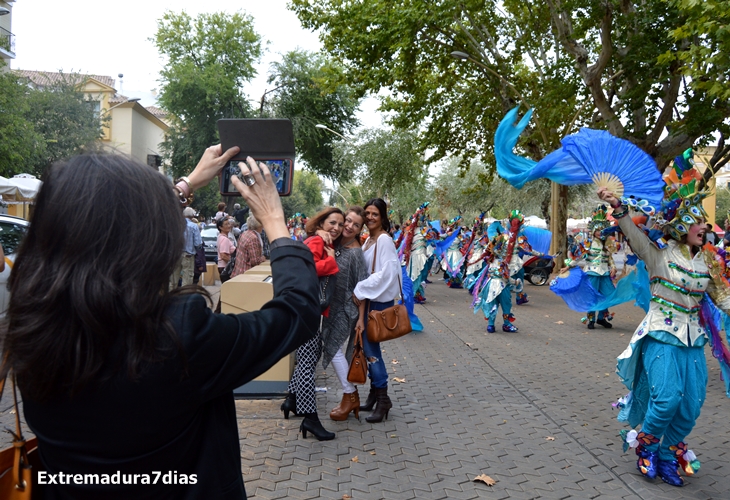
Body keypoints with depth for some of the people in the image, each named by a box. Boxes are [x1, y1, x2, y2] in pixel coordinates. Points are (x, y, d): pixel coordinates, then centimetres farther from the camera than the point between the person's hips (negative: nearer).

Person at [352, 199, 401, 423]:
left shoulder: (384, 240, -14)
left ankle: (383, 398, 4)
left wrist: (360, 291, -21)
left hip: (379, 301, -9)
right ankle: (375, 393, 21)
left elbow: (387, 272, -23)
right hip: (368, 298, 9)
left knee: (369, 347, -7)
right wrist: (360, 292, 2)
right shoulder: (369, 239, 13)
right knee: (368, 346, 11)